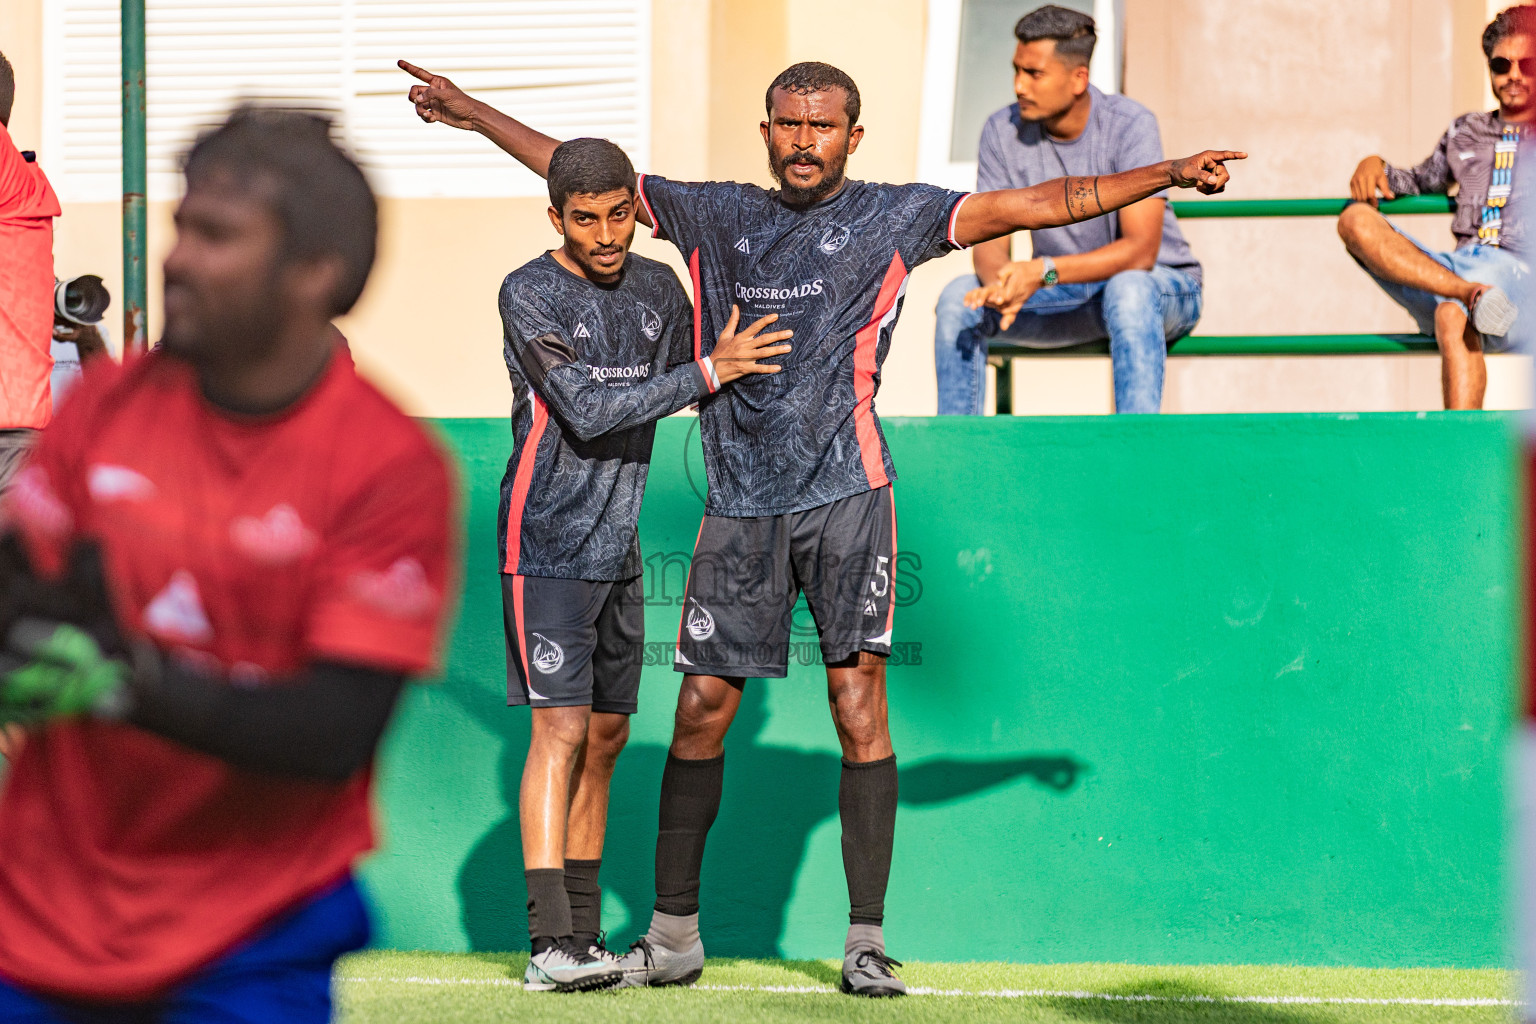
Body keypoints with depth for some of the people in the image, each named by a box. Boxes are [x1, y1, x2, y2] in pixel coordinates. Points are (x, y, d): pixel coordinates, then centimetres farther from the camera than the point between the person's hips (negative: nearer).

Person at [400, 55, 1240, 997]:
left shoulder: (894, 217, 5)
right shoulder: (717, 215, 13)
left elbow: (1046, 203, 3)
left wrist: (1167, 173, -4)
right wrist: (473, 114, 27)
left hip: (844, 493, -3)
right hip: (739, 501, 3)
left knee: (859, 700, -8)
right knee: (702, 708, 2)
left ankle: (867, 939, -4)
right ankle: (674, 935, 13)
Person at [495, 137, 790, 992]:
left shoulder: (659, 289, 8)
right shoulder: (529, 295, -12)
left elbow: (706, 390, 24)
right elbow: (587, 410, -21)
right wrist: (707, 372, -21)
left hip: (618, 546, 7)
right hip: (547, 544, -7)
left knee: (608, 734, 9)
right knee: (562, 727, -14)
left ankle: (584, 935, 17)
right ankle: (551, 944, -19)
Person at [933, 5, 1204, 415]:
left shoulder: (1130, 124, -22)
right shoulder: (1004, 131, -8)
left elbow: (1140, 251, -29)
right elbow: (989, 242, -9)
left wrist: (1043, 271, -40)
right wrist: (1001, 283, -35)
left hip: (1164, 287, -4)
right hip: (1066, 297, 4)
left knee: (1126, 290, -39)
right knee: (958, 297, -18)